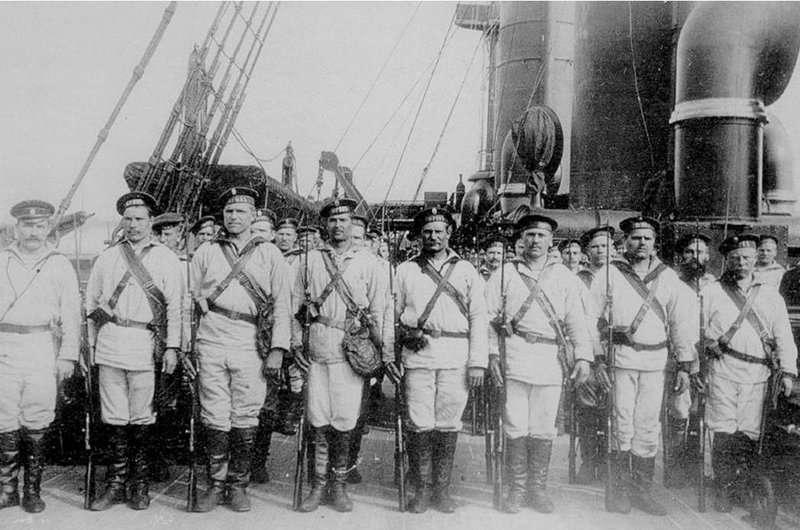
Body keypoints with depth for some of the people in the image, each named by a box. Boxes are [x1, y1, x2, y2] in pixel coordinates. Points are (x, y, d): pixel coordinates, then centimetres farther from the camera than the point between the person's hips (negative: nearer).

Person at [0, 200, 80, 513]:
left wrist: (68, 356, -1)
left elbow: (71, 313, 6)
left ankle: (32, 490, 9)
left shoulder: (60, 265, 9)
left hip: (43, 348, -1)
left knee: (37, 422, 0)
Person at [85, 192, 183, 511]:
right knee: (114, 416, 5)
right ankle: (116, 483, 15)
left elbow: (175, 306, 2)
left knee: (141, 419, 2)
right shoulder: (107, 258, 14)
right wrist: (89, 343, 12)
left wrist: (172, 347, -4)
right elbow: (91, 302, 18)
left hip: (146, 344, -2)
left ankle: (140, 484, 14)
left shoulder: (166, 259, 6)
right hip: (109, 343, 3)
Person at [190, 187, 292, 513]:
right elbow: (191, 297, 14)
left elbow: (282, 303, 4)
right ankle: (216, 483, 16)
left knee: (245, 419, 3)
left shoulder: (270, 254, 8)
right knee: (215, 419, 3)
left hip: (252, 346, -1)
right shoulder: (205, 253, 13)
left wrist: (278, 349, -4)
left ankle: (238, 485, 17)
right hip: (212, 344, 1)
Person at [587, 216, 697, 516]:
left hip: (655, 361, 3)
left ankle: (642, 491, 18)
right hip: (621, 358, -3)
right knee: (622, 425, -1)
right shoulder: (609, 275, 2)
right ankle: (620, 491, 11)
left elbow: (681, 321, 12)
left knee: (648, 427, 7)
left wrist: (685, 365, 8)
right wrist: (597, 357, -5)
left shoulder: (668, 278, 11)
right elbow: (592, 318, 0)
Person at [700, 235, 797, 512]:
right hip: (723, 370, -2)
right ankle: (723, 491, 5)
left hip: (758, 373, 2)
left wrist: (787, 371, 3)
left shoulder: (770, 294, 15)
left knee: (750, 433, 3)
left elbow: (783, 335, 12)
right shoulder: (711, 292, 7)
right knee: (724, 432, -5)